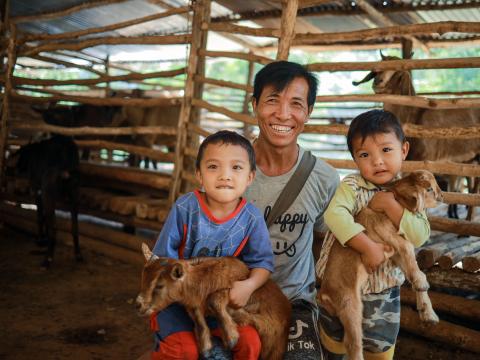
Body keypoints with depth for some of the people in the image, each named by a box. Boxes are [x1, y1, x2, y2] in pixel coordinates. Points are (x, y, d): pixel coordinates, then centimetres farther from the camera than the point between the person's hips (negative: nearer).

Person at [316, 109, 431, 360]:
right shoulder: (352, 186, -16)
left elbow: (420, 236, -16)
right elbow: (335, 215, -34)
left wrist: (391, 205, -25)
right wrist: (368, 247, -38)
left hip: (384, 285, 2)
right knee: (333, 340, 19)